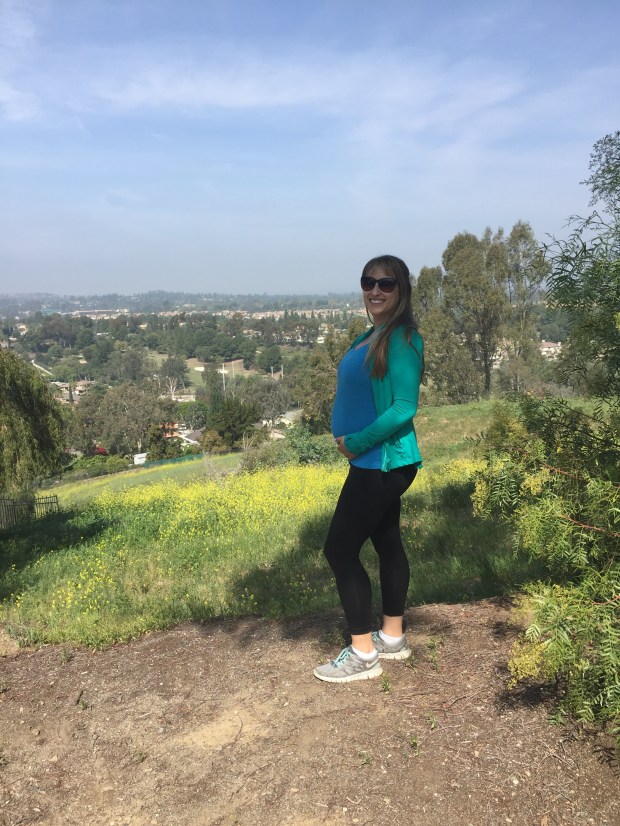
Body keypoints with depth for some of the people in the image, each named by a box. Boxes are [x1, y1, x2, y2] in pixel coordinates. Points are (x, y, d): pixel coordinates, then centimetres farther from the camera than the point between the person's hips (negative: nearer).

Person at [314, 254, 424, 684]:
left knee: (340, 549, -3)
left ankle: (363, 654, 11)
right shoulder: (372, 335, 10)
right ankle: (393, 637, 32)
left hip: (382, 462, -9)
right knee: (387, 543, 17)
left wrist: (356, 443, -15)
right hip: (380, 461, 9)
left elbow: (403, 408, -23)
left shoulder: (401, 339, -18)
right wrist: (347, 437, -2)